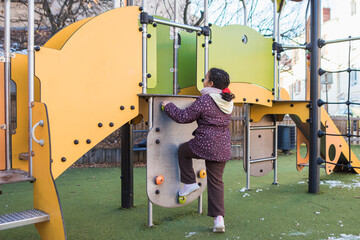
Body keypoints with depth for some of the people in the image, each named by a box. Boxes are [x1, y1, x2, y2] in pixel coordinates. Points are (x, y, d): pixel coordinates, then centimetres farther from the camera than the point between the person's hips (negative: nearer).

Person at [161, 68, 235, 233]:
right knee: (216, 182, 13)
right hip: (223, 148, 6)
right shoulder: (228, 101, 8)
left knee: (183, 150, 25)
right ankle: (219, 219, 9)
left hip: (204, 145, -6)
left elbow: (183, 117, -10)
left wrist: (168, 106, 5)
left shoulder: (204, 100, -15)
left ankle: (190, 183, 21)